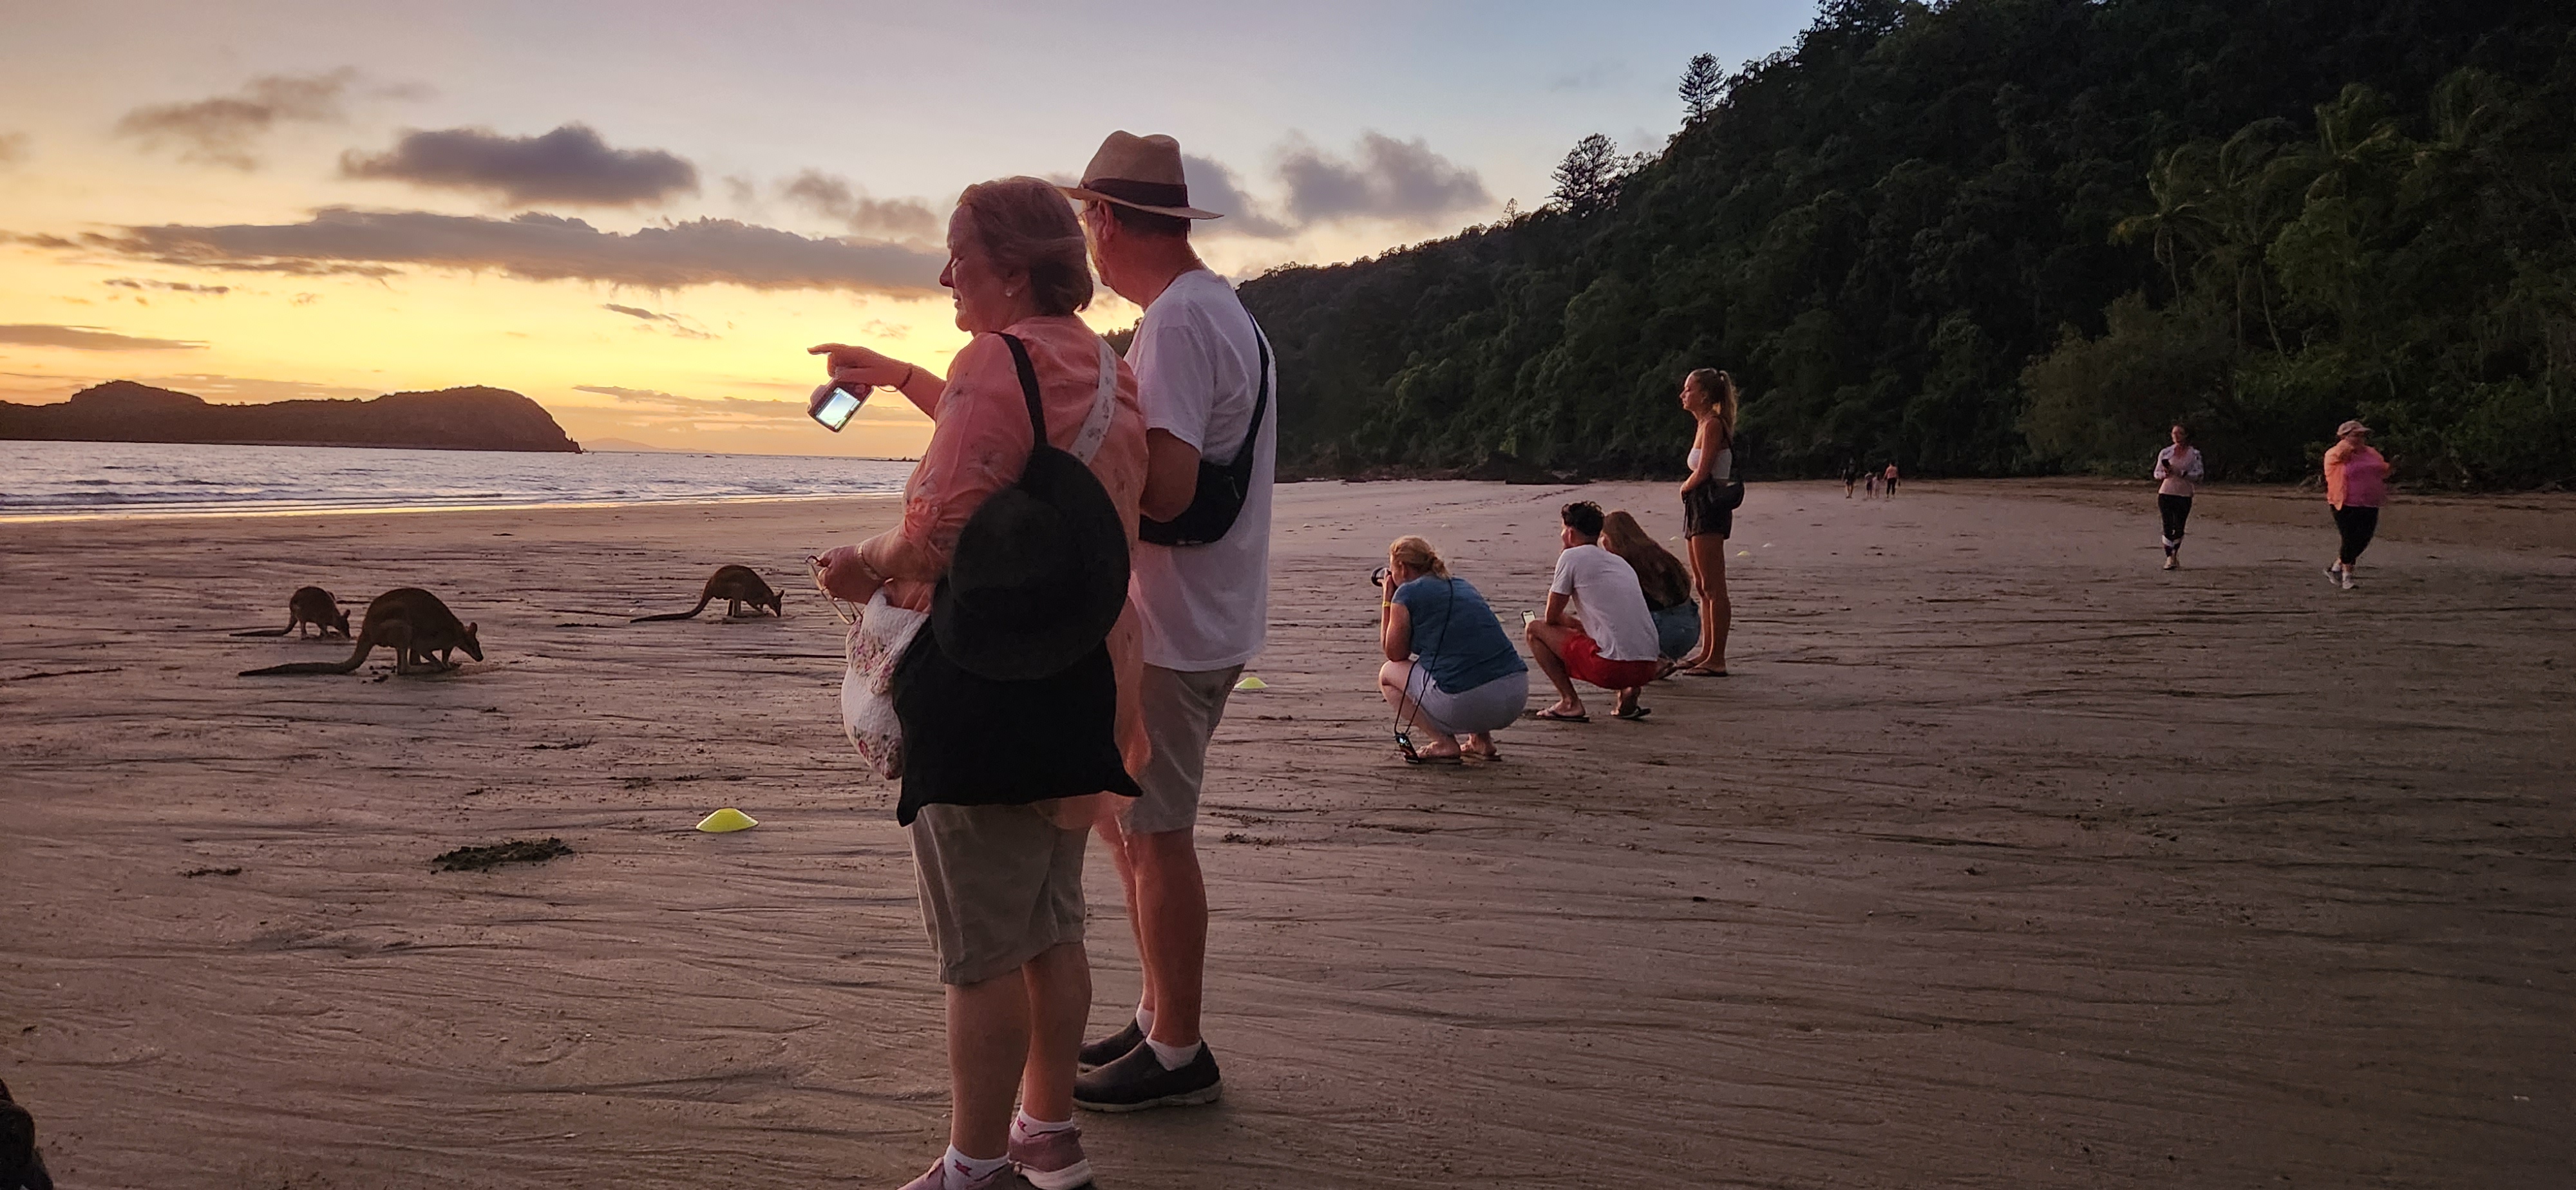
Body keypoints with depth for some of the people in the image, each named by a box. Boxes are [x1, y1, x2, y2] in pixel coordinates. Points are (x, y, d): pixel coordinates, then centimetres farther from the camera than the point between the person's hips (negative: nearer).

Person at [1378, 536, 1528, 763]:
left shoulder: (1407, 593, 3)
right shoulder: (1462, 585, 23)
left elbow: (1394, 653, 14)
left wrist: (1387, 601, 22)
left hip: (1465, 703, -7)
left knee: (1388, 673, 18)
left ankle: (1444, 743, 4)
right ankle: (1482, 740, 23)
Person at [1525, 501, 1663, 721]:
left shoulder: (1572, 557, 2)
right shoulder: (1620, 562, 23)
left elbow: (1552, 618, 9)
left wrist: (1573, 622, 28)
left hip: (1612, 666, -7)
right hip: (1647, 668, 7)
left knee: (1535, 628, 9)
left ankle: (1570, 703, 3)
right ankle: (1629, 694, 14)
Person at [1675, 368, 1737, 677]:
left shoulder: (1713, 424, -12)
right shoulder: (1704, 425, 17)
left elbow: (1701, 472, -17)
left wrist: (1685, 487, 0)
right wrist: (1689, 487, -1)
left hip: (1710, 504, -11)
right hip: (1698, 506, 11)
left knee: (1713, 587, -9)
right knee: (1702, 587, 14)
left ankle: (1717, 659, -8)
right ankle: (1707, 653, 20)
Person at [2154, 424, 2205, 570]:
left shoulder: (2194, 454, 2)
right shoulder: (2165, 452, 7)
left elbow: (2198, 474, -3)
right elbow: (2156, 473, 11)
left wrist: (2180, 473, -16)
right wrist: (2165, 474, -11)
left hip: (2184, 496, -1)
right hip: (2166, 494, 1)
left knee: (2179, 528, 3)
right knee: (2168, 527, -5)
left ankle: (2175, 555, 23)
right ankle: (2169, 558, 0)